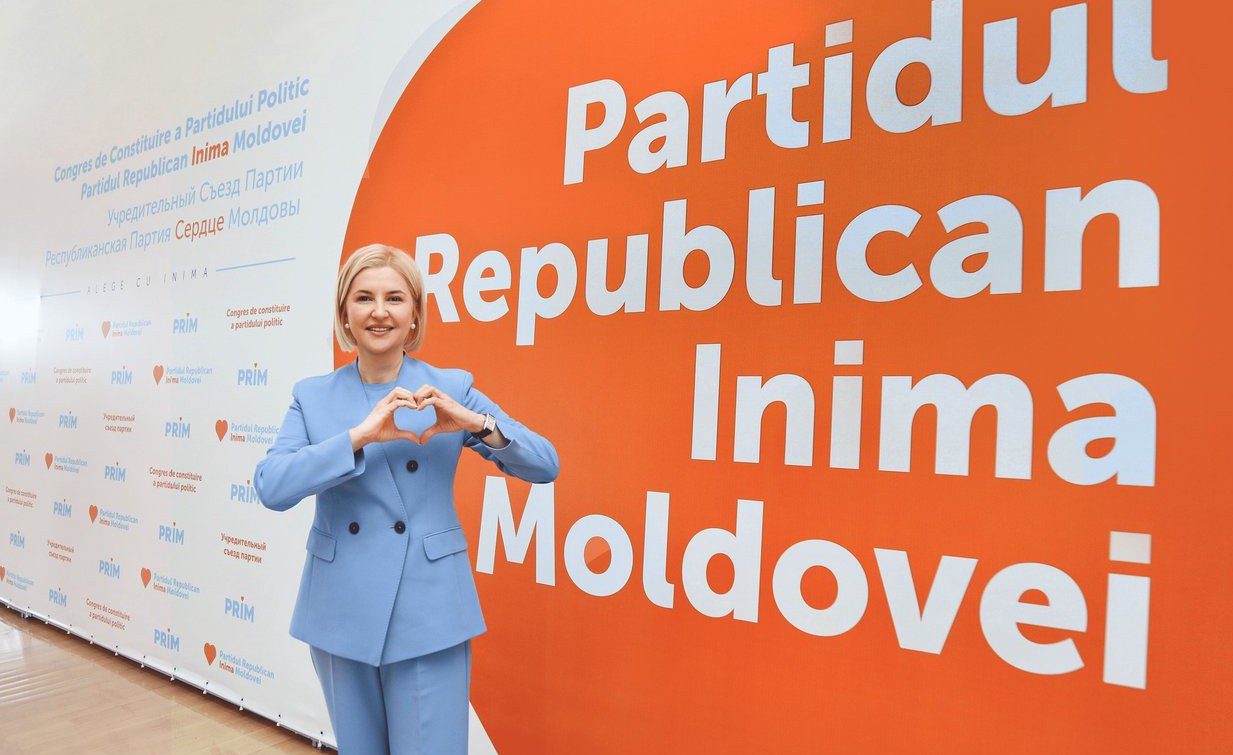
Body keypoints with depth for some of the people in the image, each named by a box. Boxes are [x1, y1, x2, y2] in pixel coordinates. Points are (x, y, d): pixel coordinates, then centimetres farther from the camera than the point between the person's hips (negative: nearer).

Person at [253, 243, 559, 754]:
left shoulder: (452, 388, -3)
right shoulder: (313, 396, 2)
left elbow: (545, 466, -7)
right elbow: (270, 487, -12)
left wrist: (475, 422, -23)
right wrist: (359, 436, -22)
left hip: (428, 615, -2)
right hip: (341, 613, 2)